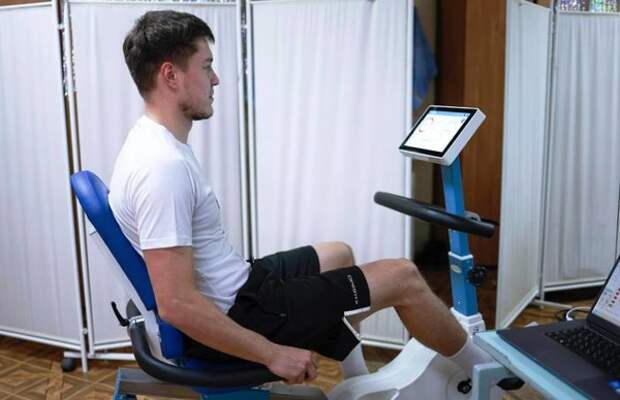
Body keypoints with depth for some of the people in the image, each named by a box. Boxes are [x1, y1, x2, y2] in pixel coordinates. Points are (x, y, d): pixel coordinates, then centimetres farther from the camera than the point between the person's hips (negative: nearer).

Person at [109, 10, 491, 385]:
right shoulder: (163, 167, -28)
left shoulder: (158, 145, 5)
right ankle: (480, 366, 27)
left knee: (339, 254, 29)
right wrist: (274, 354, -22)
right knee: (403, 277, -2)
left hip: (233, 290, 10)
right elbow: (177, 304, -30)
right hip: (235, 314, -10)